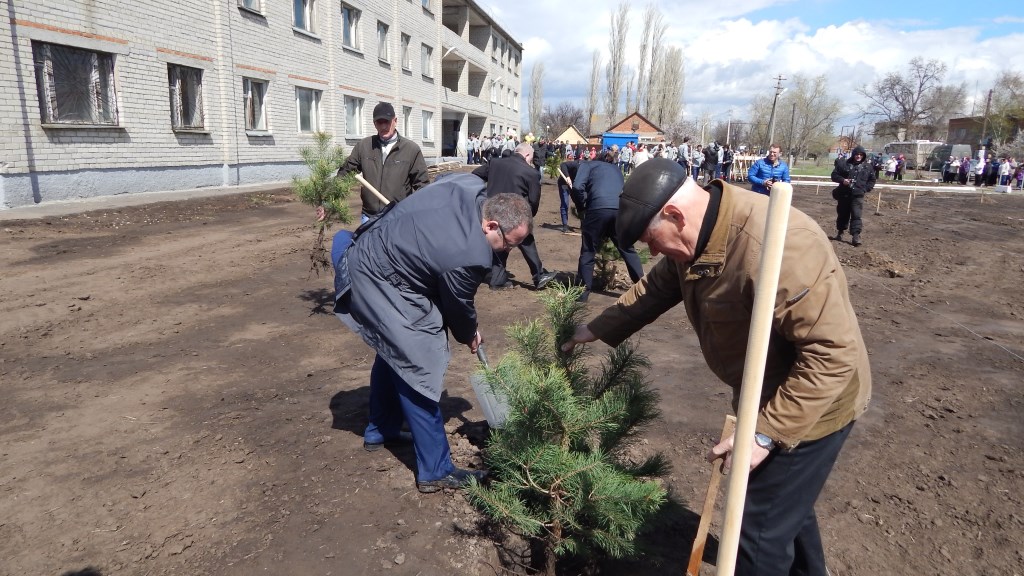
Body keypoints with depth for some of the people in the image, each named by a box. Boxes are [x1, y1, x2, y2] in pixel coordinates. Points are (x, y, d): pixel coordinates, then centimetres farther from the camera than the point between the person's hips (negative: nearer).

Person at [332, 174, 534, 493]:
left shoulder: (469, 187, -7)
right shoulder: (471, 256, -28)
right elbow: (459, 305, -9)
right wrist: (469, 335, 13)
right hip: (379, 285, -10)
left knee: (394, 353, 24)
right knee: (418, 371, -5)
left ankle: (380, 431, 42)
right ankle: (436, 471, 6)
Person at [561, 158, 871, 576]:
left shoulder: (773, 246, -37)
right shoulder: (697, 235, -6)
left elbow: (834, 352, -34)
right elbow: (655, 288, 10)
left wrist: (765, 432, -31)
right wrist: (599, 329, 13)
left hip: (809, 407, -9)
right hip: (767, 395, 9)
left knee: (761, 530, 5)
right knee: (785, 504, 30)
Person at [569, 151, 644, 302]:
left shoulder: (588, 165, 21)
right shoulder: (617, 170, 35)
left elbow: (577, 187, 3)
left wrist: (581, 208, 17)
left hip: (598, 208, -3)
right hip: (622, 209, 4)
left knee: (588, 251, 11)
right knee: (628, 250, 18)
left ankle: (584, 291, 15)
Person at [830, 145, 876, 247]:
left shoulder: (868, 167, 6)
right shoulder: (844, 164, 1)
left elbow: (872, 180, 16)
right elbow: (834, 175, 4)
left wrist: (866, 188, 1)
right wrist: (842, 180, -14)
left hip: (858, 195, -1)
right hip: (844, 194, 1)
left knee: (856, 215, -11)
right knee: (843, 214, 12)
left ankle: (856, 236, -14)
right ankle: (840, 233, 30)